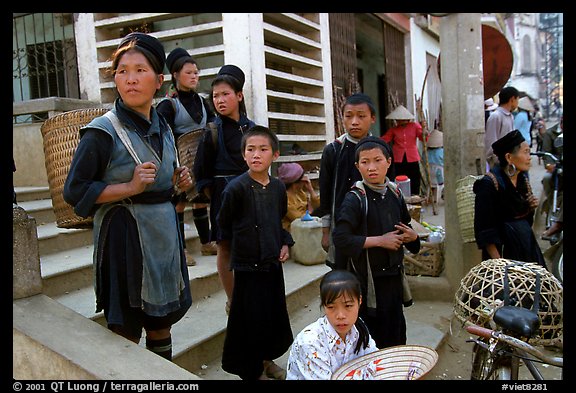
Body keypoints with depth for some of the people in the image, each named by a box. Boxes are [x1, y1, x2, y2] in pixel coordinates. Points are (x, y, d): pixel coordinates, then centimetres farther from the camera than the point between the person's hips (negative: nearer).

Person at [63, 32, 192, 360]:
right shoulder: (102, 132, -11)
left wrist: (176, 184, 2)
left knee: (162, 320, 18)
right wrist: (130, 188, -20)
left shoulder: (164, 129, 9)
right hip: (124, 235, -6)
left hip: (164, 231, 6)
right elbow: (75, 191, -12)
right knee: (126, 331, 5)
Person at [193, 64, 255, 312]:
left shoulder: (251, 128, 7)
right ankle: (232, 301, 17)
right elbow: (202, 173, -2)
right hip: (224, 195, -3)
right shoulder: (213, 131, -4)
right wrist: (214, 197, -5)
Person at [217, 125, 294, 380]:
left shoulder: (278, 188, 1)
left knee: (275, 314, 17)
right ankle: (252, 370, 25)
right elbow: (223, 224, -5)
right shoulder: (236, 188, -16)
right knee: (251, 318, 4)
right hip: (248, 265, -6)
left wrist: (285, 244, 4)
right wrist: (239, 248, 3)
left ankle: (266, 359, 40)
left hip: (273, 263, 6)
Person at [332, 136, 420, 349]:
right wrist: (380, 240, -19)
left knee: (396, 337, 18)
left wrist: (412, 236, -1)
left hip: (393, 277, 6)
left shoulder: (394, 193, 5)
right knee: (372, 341, 6)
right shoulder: (355, 199, -14)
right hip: (368, 281, -6)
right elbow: (341, 239, -23)